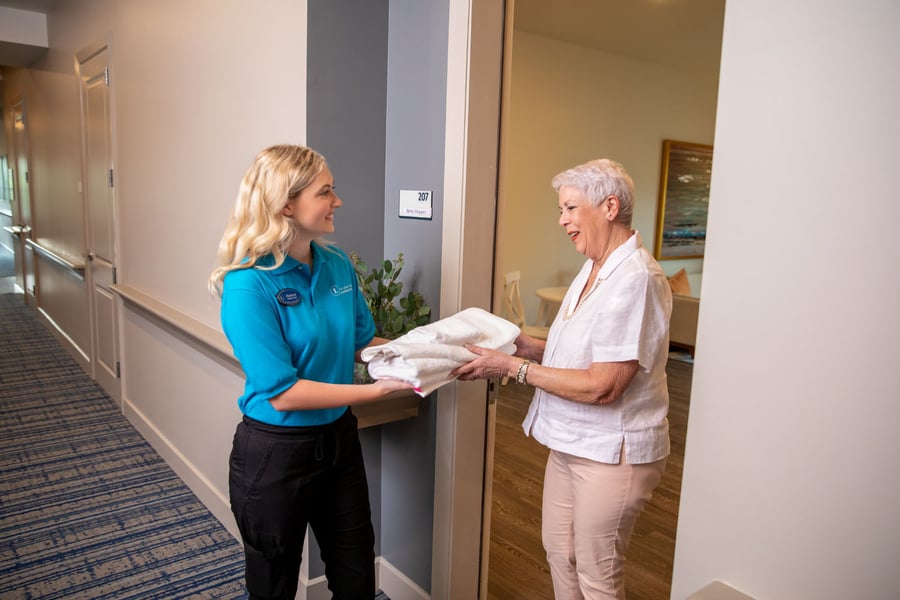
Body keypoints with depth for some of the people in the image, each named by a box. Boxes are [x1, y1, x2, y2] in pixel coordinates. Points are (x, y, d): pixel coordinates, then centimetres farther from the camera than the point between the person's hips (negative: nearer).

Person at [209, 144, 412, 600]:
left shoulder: (337, 265, -3)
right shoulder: (249, 285, -23)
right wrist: (377, 390, -26)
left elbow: (362, 342, 8)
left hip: (339, 439, 6)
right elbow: (282, 392, -25)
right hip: (275, 451, -5)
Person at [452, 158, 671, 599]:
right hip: (570, 442, 9)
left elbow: (601, 386, -26)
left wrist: (514, 368, -22)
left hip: (611, 451, -9)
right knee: (558, 548, 22)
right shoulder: (593, 270, 7)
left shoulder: (635, 279, -23)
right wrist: (527, 345, -3)